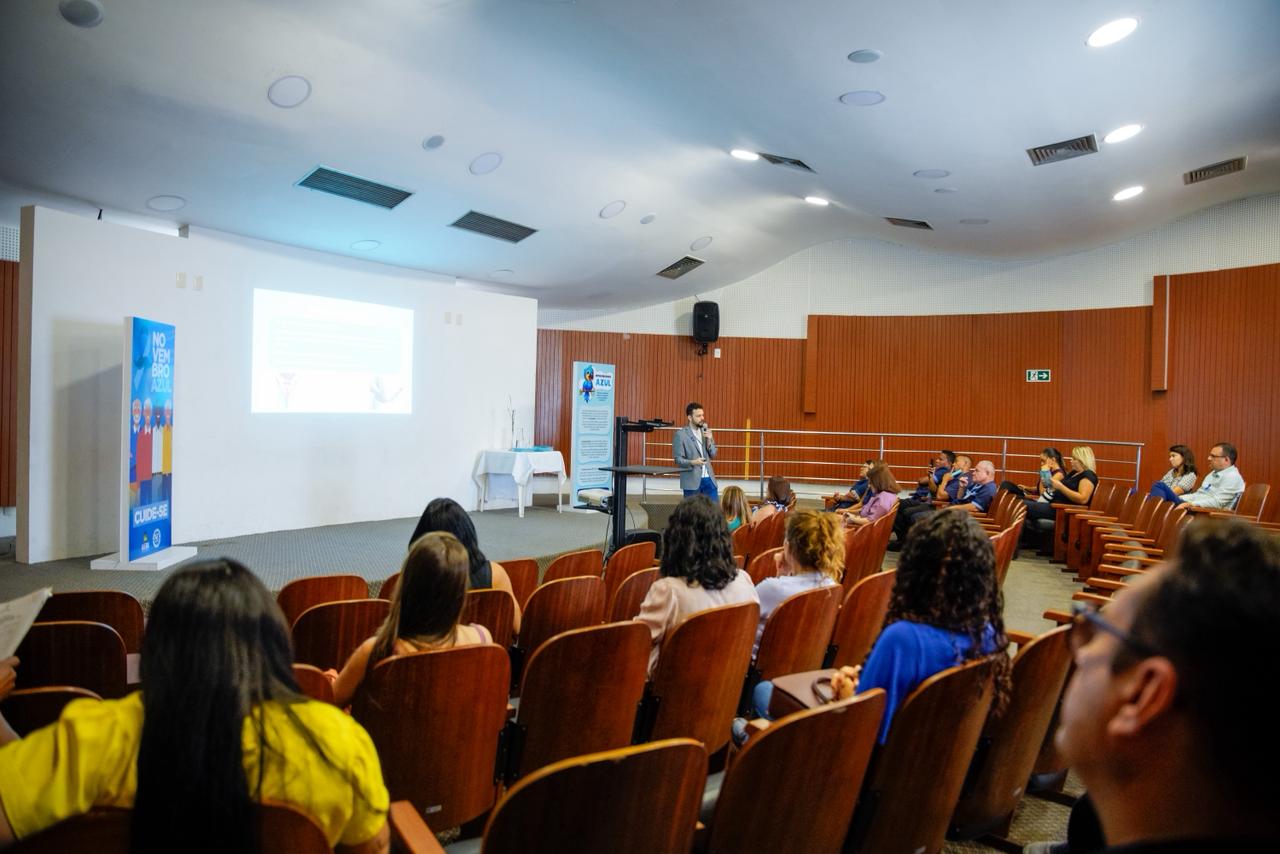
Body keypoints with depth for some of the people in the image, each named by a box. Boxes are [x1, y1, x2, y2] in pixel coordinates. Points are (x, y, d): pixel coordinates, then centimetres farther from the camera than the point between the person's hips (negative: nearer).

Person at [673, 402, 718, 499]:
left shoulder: (706, 431, 9)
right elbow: (678, 459, -8)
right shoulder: (680, 434, -7)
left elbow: (713, 455, 9)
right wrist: (692, 462, -26)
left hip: (708, 478, 5)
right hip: (692, 480, -5)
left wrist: (709, 440, -7)